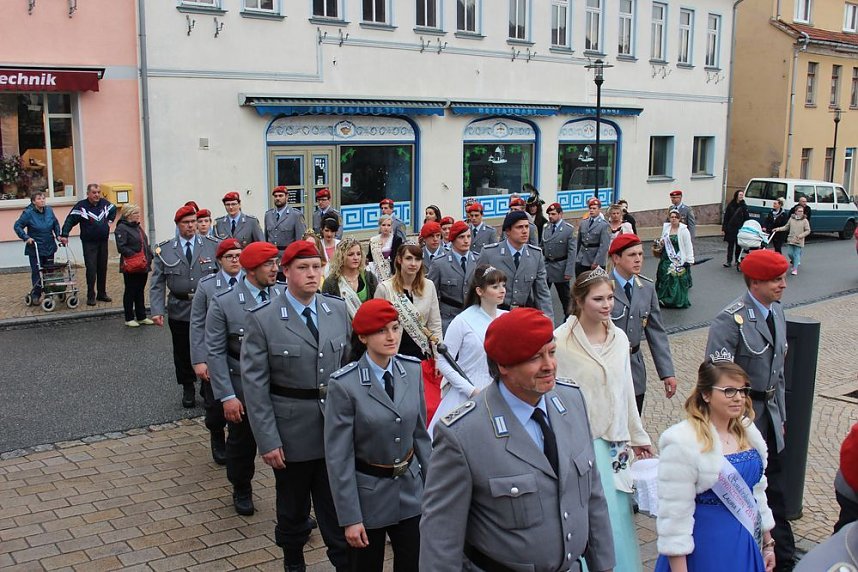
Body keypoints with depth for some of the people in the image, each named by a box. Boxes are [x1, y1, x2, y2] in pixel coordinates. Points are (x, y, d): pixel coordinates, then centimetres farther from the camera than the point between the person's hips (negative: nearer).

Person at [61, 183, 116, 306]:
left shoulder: (105, 203, 4)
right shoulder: (81, 206, -11)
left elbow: (114, 209, 26)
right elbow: (70, 220, -15)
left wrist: (110, 220, 17)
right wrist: (64, 234, -22)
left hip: (103, 242, 5)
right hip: (89, 243, -5)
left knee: (103, 269, 10)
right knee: (91, 270, -7)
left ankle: (102, 294, 21)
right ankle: (91, 296, 0)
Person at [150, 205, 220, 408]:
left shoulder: (212, 246, -1)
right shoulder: (164, 250, 0)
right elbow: (157, 283, -1)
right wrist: (157, 310, -10)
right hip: (179, 311, 1)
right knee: (182, 353, 11)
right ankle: (187, 389, 29)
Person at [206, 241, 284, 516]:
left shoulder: (285, 295, -5)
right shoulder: (223, 301, -11)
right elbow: (215, 352, -8)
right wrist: (227, 396, -12)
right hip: (242, 387, -1)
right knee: (242, 443, 17)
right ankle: (241, 491, 42)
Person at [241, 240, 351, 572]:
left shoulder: (339, 309, 0)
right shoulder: (262, 319, -11)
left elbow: (350, 364, 6)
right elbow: (255, 384, -11)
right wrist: (267, 440, -13)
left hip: (335, 426, 2)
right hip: (291, 429, -2)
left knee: (338, 504, 8)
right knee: (293, 505, 17)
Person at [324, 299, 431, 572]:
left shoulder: (413, 370, -5)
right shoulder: (344, 385, -19)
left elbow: (420, 432, 5)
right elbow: (338, 456, -15)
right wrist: (349, 517, -14)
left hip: (410, 490, 4)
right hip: (367, 494, -4)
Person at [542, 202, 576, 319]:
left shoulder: (569, 229, -11)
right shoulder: (546, 227, 5)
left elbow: (571, 252, -14)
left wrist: (569, 271, -18)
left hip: (560, 267, -4)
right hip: (546, 265, 4)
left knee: (564, 296, 9)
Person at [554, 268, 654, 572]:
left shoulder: (619, 338, 4)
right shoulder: (561, 341, -14)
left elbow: (626, 391, 13)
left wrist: (637, 436, 18)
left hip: (615, 442, 5)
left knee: (619, 516, 11)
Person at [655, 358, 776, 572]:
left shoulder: (748, 433, 4)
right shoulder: (683, 443, -20)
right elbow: (674, 514, -19)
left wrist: (768, 543, 18)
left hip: (747, 548, 7)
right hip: (705, 552, -7)